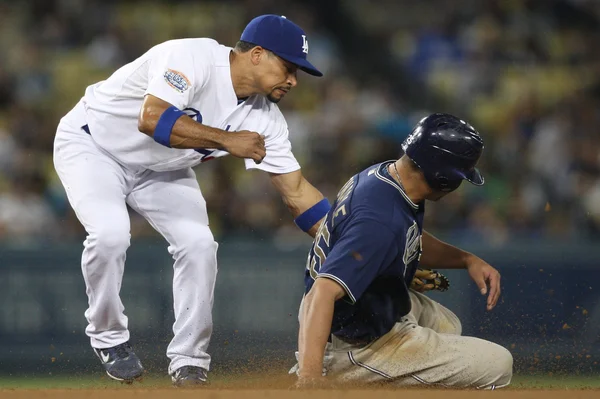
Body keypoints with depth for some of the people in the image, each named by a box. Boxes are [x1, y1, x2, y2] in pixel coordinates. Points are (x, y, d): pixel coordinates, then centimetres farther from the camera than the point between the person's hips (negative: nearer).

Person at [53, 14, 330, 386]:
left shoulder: (265, 118, -12)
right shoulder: (194, 58, -33)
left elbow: (297, 190, -8)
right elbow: (151, 119, -45)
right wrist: (226, 140, -39)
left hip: (161, 171, 6)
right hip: (92, 144, -6)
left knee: (198, 243, -13)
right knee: (111, 233, -28)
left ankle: (189, 362, 1)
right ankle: (109, 338, -3)